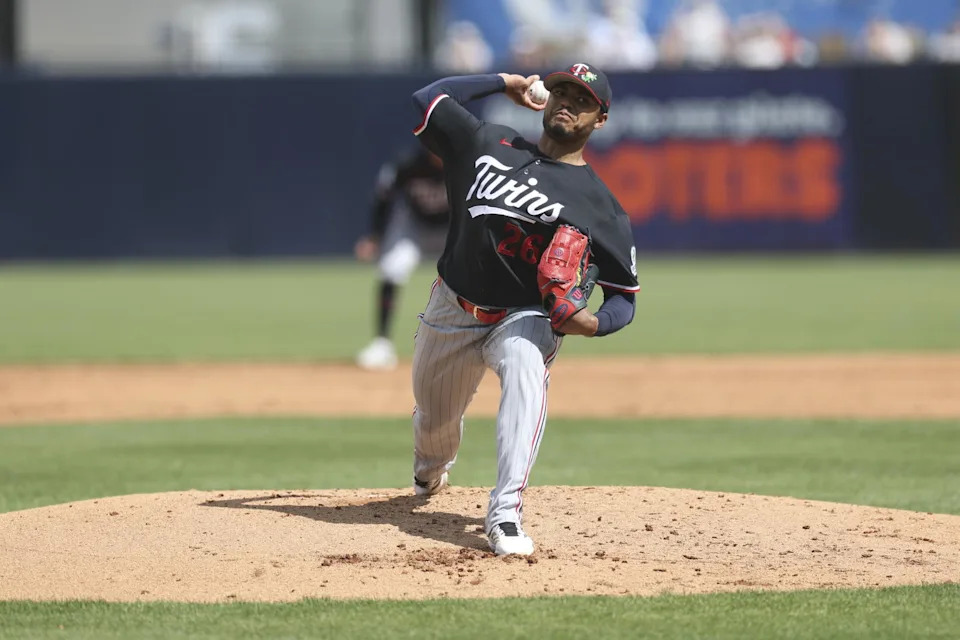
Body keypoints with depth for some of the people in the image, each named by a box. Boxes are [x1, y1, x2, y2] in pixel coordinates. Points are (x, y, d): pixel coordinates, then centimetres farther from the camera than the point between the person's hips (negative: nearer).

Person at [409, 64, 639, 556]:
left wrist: (594, 323, -28)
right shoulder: (489, 145, 3)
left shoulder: (600, 205, -6)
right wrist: (504, 82, 11)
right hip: (452, 311, 3)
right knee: (433, 421, 15)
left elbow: (624, 297, -5)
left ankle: (505, 514, -46)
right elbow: (427, 99, 8)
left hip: (525, 317, -3)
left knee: (526, 366, -38)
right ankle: (430, 475, 57)